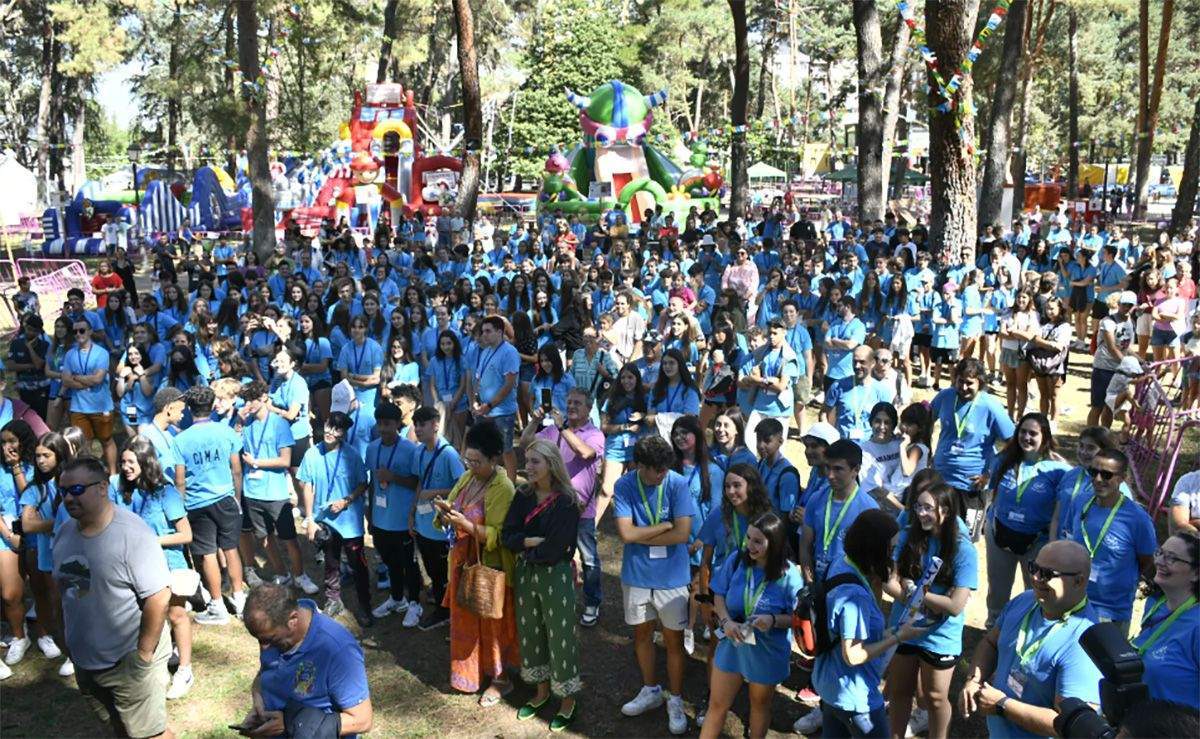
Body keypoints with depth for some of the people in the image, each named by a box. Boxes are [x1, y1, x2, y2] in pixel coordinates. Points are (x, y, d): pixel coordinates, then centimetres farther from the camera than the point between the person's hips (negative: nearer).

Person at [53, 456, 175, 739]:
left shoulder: (132, 533, -22)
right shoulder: (64, 532, 1)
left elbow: (159, 597, -23)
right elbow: (66, 590, 13)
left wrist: (143, 655, -19)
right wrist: (71, 641, 12)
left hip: (129, 661, -7)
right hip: (84, 661, 7)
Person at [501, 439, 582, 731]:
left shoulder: (566, 501, -16)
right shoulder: (523, 495, 2)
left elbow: (554, 549, -21)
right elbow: (507, 536, -3)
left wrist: (525, 547, -8)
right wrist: (534, 541, -18)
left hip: (556, 575, -6)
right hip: (525, 572, 6)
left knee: (560, 635, 4)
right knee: (530, 632, 16)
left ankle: (568, 699, 20)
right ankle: (542, 690, 34)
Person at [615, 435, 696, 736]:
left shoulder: (678, 484, -16)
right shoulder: (625, 485, -12)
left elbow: (682, 533, -22)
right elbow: (625, 532, -21)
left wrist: (641, 536, -16)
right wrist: (665, 525, -18)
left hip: (671, 576, -2)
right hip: (636, 575, 2)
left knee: (673, 639, 9)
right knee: (642, 633, 18)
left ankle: (675, 700, 27)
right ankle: (651, 690, 39)